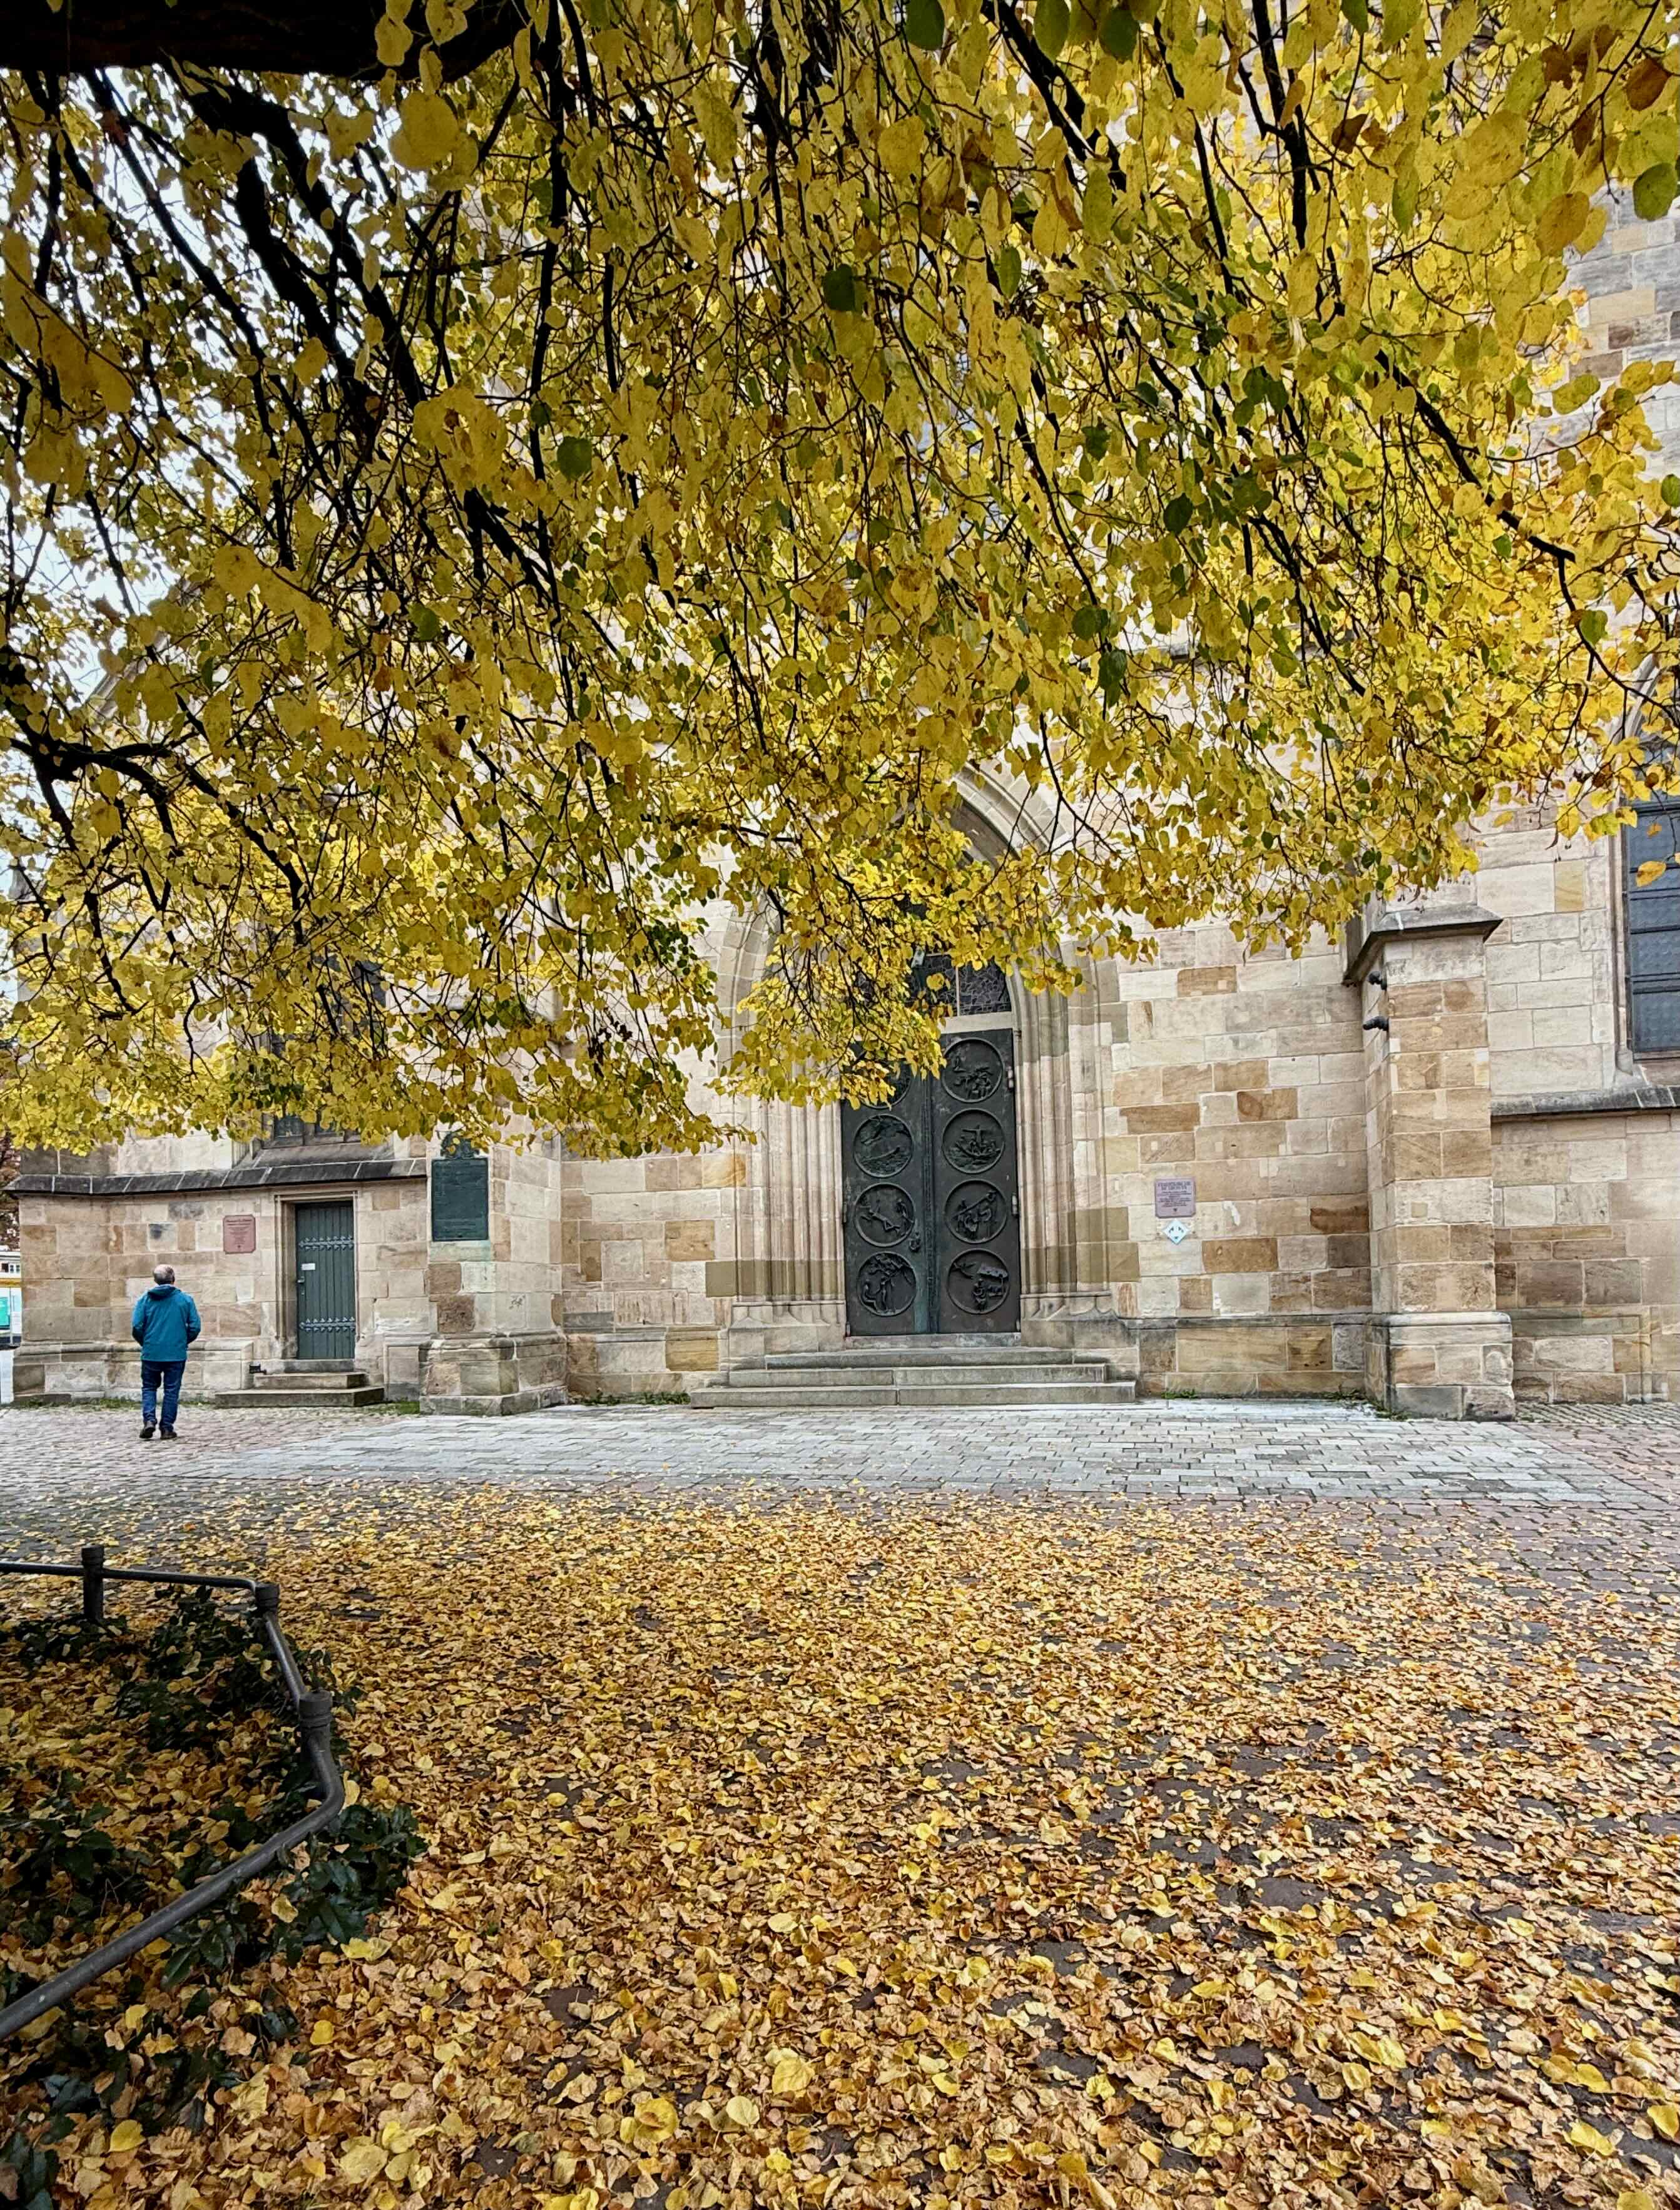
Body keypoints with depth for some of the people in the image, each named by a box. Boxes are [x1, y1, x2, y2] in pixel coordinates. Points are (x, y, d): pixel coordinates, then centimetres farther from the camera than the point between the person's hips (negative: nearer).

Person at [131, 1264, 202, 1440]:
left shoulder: (144, 1300, 0)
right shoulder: (185, 1299, 0)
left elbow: (137, 1327, -6)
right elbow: (195, 1327, -3)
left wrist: (145, 1343, 12)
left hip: (151, 1353, 0)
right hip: (177, 1354, 0)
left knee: (149, 1388, 16)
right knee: (172, 1390, 8)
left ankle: (149, 1419, -2)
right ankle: (167, 1428, 9)